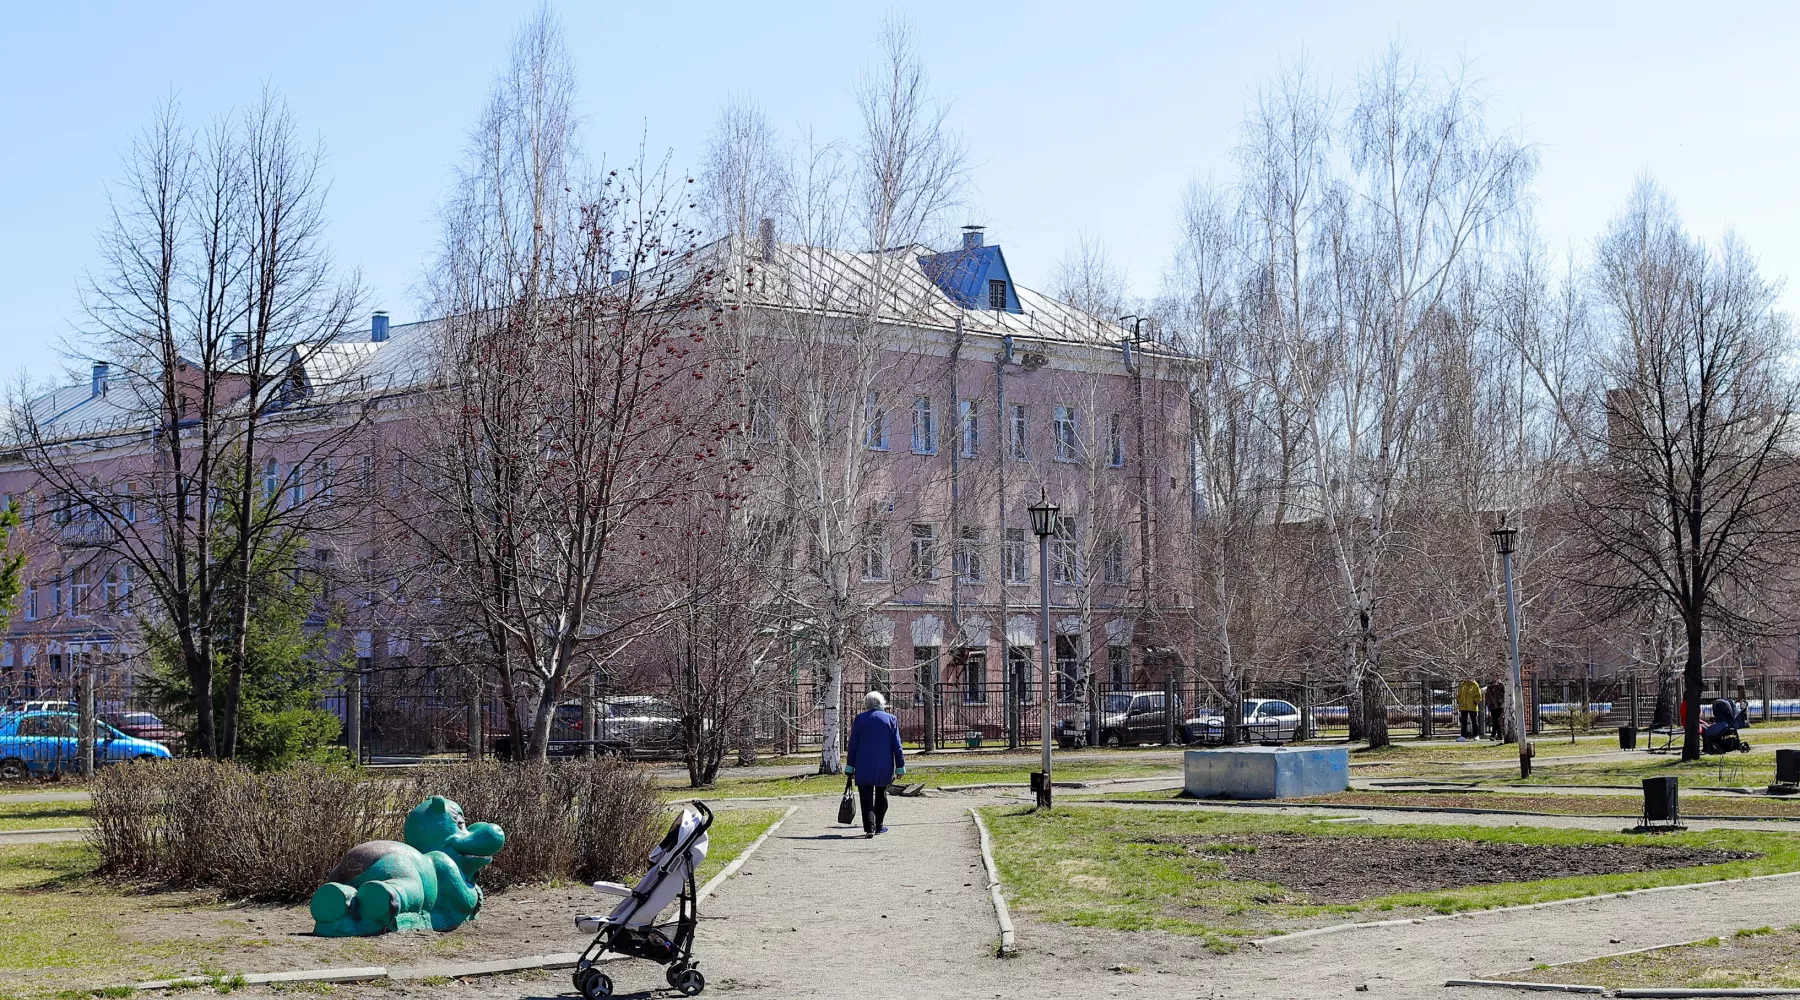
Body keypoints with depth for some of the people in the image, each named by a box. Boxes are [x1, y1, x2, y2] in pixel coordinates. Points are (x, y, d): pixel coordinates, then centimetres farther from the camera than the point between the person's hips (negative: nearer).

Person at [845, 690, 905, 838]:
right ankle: (879, 826, 24)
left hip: (864, 767, -2)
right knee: (881, 796, 17)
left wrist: (850, 768, 5)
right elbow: (897, 745, 1)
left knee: (866, 797, -3)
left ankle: (869, 828, -16)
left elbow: (853, 745, 1)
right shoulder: (891, 719, 2)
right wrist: (900, 767, 5)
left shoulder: (860, 719, 0)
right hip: (885, 766, 2)